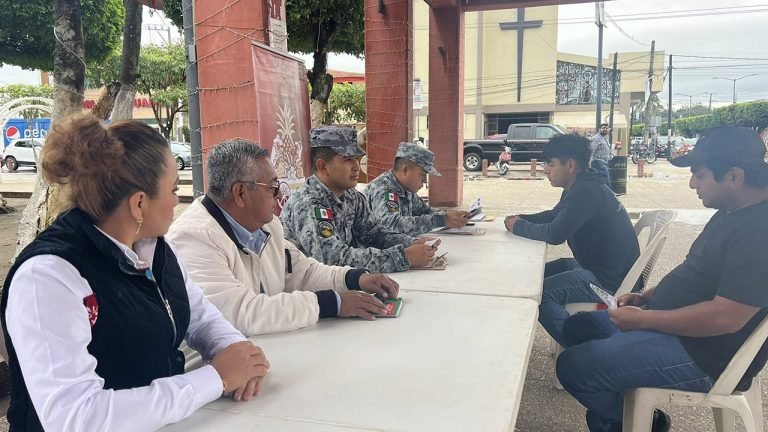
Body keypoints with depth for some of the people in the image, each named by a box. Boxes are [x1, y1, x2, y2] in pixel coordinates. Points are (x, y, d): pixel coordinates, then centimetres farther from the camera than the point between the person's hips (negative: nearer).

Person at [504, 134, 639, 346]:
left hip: (610, 280, -11)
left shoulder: (587, 191, -24)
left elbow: (555, 234, -29)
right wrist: (521, 218, 6)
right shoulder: (578, 188, 9)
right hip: (595, 265, 11)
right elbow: (554, 215, 25)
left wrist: (518, 227, -11)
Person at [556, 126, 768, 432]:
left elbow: (726, 317, -30)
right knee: (578, 326, 14)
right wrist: (647, 297, 7)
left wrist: (644, 319, -21)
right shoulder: (732, 214, 9)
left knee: (573, 367, -18)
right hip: (673, 325, 11)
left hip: (704, 355, -11)